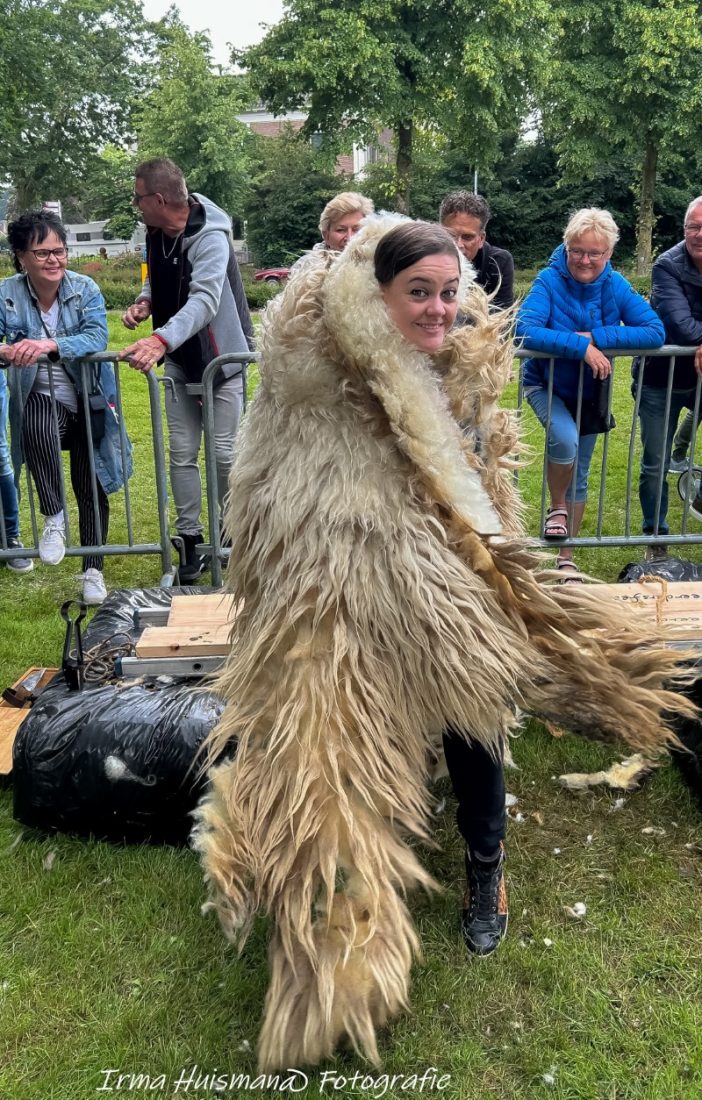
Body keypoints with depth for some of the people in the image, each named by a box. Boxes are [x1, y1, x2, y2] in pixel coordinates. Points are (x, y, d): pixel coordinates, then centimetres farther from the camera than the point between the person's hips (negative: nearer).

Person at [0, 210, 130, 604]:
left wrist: (51, 344, -40)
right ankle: (54, 518, -16)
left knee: (91, 486, 4)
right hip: (41, 399, -1)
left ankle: (93, 571, 22)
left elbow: (97, 338, -23)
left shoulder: (85, 289, -9)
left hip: (90, 399, 1)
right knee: (36, 425, -37)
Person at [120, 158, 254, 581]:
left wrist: (160, 340, -52)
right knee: (182, 454, 5)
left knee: (223, 454, 0)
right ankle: (190, 542, 13)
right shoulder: (157, 233, 0)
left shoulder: (211, 238, -24)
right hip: (179, 361, 7)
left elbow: (204, 301, -37)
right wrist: (145, 301, -6)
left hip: (221, 359, -7)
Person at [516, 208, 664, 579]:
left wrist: (596, 336, -30)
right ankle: (556, 507, -3)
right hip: (546, 384, -4)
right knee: (565, 438, -34)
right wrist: (581, 347, -39)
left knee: (580, 476, 10)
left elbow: (655, 332, -22)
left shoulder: (616, 286, -13)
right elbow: (524, 331, -36)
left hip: (590, 391, 4)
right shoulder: (549, 281, -22)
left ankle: (565, 557, 27)